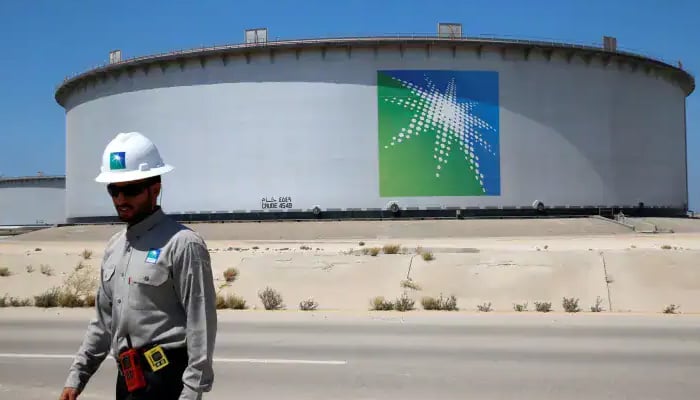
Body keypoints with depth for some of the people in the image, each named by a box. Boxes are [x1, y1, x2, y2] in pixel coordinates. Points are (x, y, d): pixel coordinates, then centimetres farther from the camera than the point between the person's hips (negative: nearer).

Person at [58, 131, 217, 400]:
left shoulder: (182, 244, -13)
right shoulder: (114, 246, 12)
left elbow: (201, 325, -16)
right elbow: (104, 319, 19)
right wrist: (76, 376, 16)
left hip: (164, 378, -8)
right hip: (127, 377, 8)